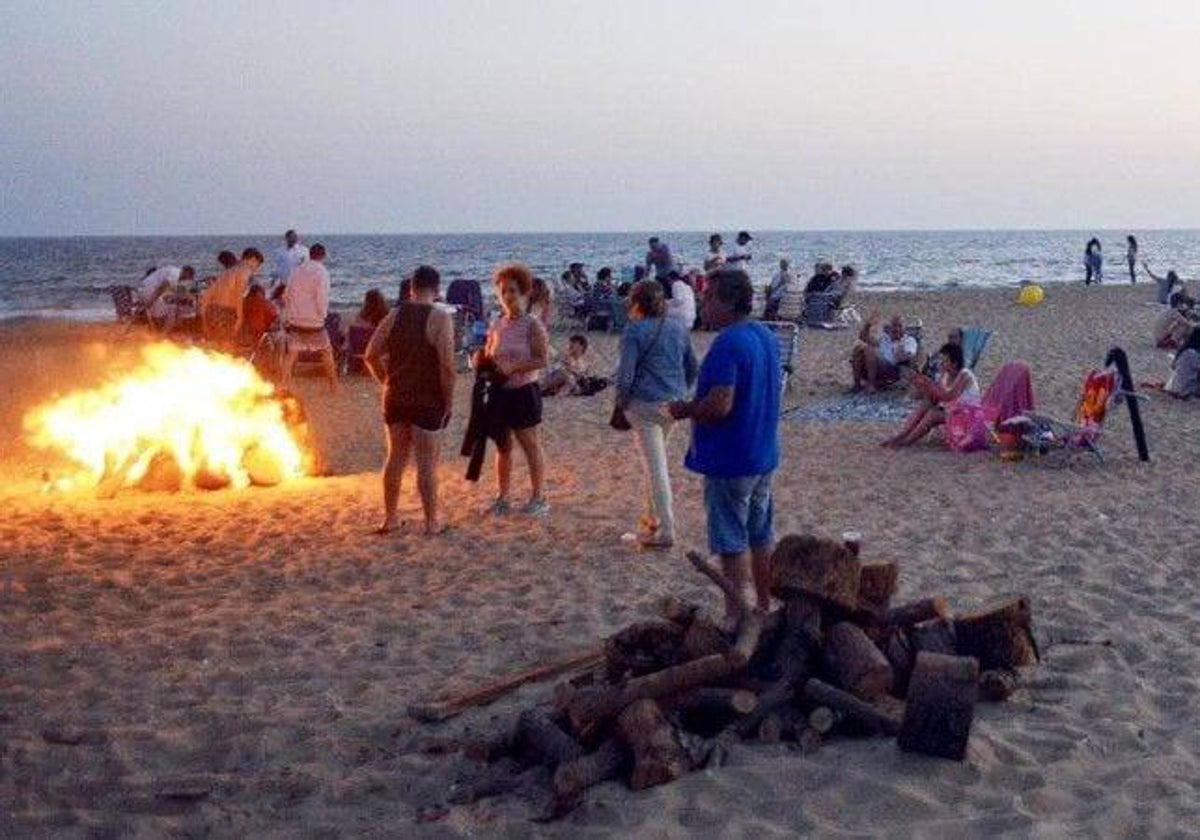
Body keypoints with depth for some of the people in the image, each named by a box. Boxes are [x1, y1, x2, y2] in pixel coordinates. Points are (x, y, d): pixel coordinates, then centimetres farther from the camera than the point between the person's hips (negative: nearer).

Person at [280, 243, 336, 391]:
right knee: (327, 351, 13)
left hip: (295, 320, 4)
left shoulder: (296, 270, 7)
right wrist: (323, 315, 0)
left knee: (291, 353, 7)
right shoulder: (321, 272, -10)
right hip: (314, 321, -4)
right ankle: (334, 385, 19)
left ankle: (284, 384, 0)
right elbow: (322, 297, -16)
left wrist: (287, 317, 16)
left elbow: (287, 295, 10)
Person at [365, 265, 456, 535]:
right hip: (428, 401, -5)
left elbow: (371, 356, 2)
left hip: (396, 399, 5)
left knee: (396, 458, 14)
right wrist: (449, 400, -9)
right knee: (427, 462, 2)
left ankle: (389, 518, 21)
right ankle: (432, 523, 9)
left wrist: (387, 382, 12)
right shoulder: (440, 318, -12)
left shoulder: (394, 315, 3)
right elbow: (447, 365, -18)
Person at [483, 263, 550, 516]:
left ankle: (538, 498, 10)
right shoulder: (496, 326, 10)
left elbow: (541, 359, -15)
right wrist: (484, 362, -5)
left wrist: (513, 367, -23)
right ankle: (503, 498, 20)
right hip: (499, 392, 6)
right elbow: (488, 356, 18)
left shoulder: (532, 325, -8)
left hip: (523, 391, -6)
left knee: (530, 445, 1)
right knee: (502, 446, 11)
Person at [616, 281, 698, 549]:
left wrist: (622, 403, 0)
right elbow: (692, 367, 15)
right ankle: (654, 517, 31)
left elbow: (626, 373, -13)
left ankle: (666, 531, -3)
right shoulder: (679, 327, 9)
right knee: (658, 460, 22)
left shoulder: (634, 331, -10)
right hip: (675, 403, 7)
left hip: (646, 404, -6)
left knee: (655, 466, -4)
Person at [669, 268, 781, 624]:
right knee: (761, 535, 17)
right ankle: (765, 608, 26)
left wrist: (685, 409, -10)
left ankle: (736, 616, 8)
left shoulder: (727, 345, -22)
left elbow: (720, 405, -29)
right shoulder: (767, 337, 7)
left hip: (730, 461, -9)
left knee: (732, 542, 1)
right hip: (764, 456, 9)